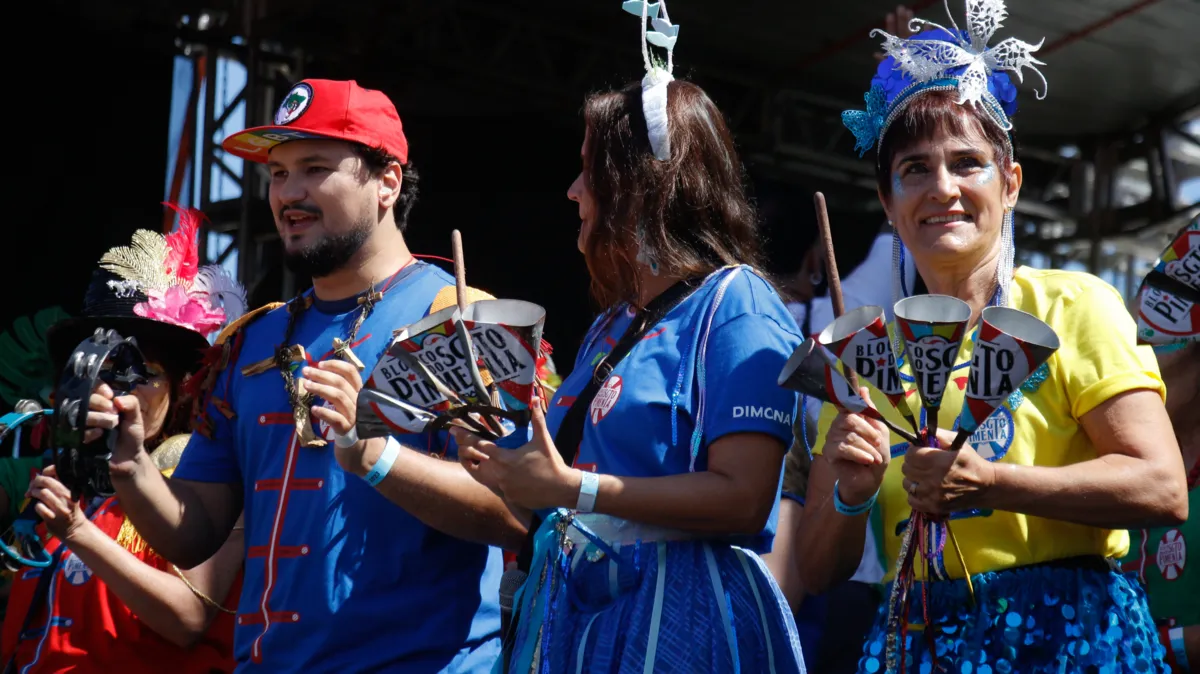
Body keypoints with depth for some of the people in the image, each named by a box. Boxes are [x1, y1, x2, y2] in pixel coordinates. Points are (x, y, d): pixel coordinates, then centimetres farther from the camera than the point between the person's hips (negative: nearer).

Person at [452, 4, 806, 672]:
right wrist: (506, 465, 5)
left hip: (679, 619, -8)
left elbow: (742, 499, -19)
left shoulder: (736, 307, -9)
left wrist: (573, 488, -21)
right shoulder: (613, 326, 17)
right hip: (575, 615, 8)